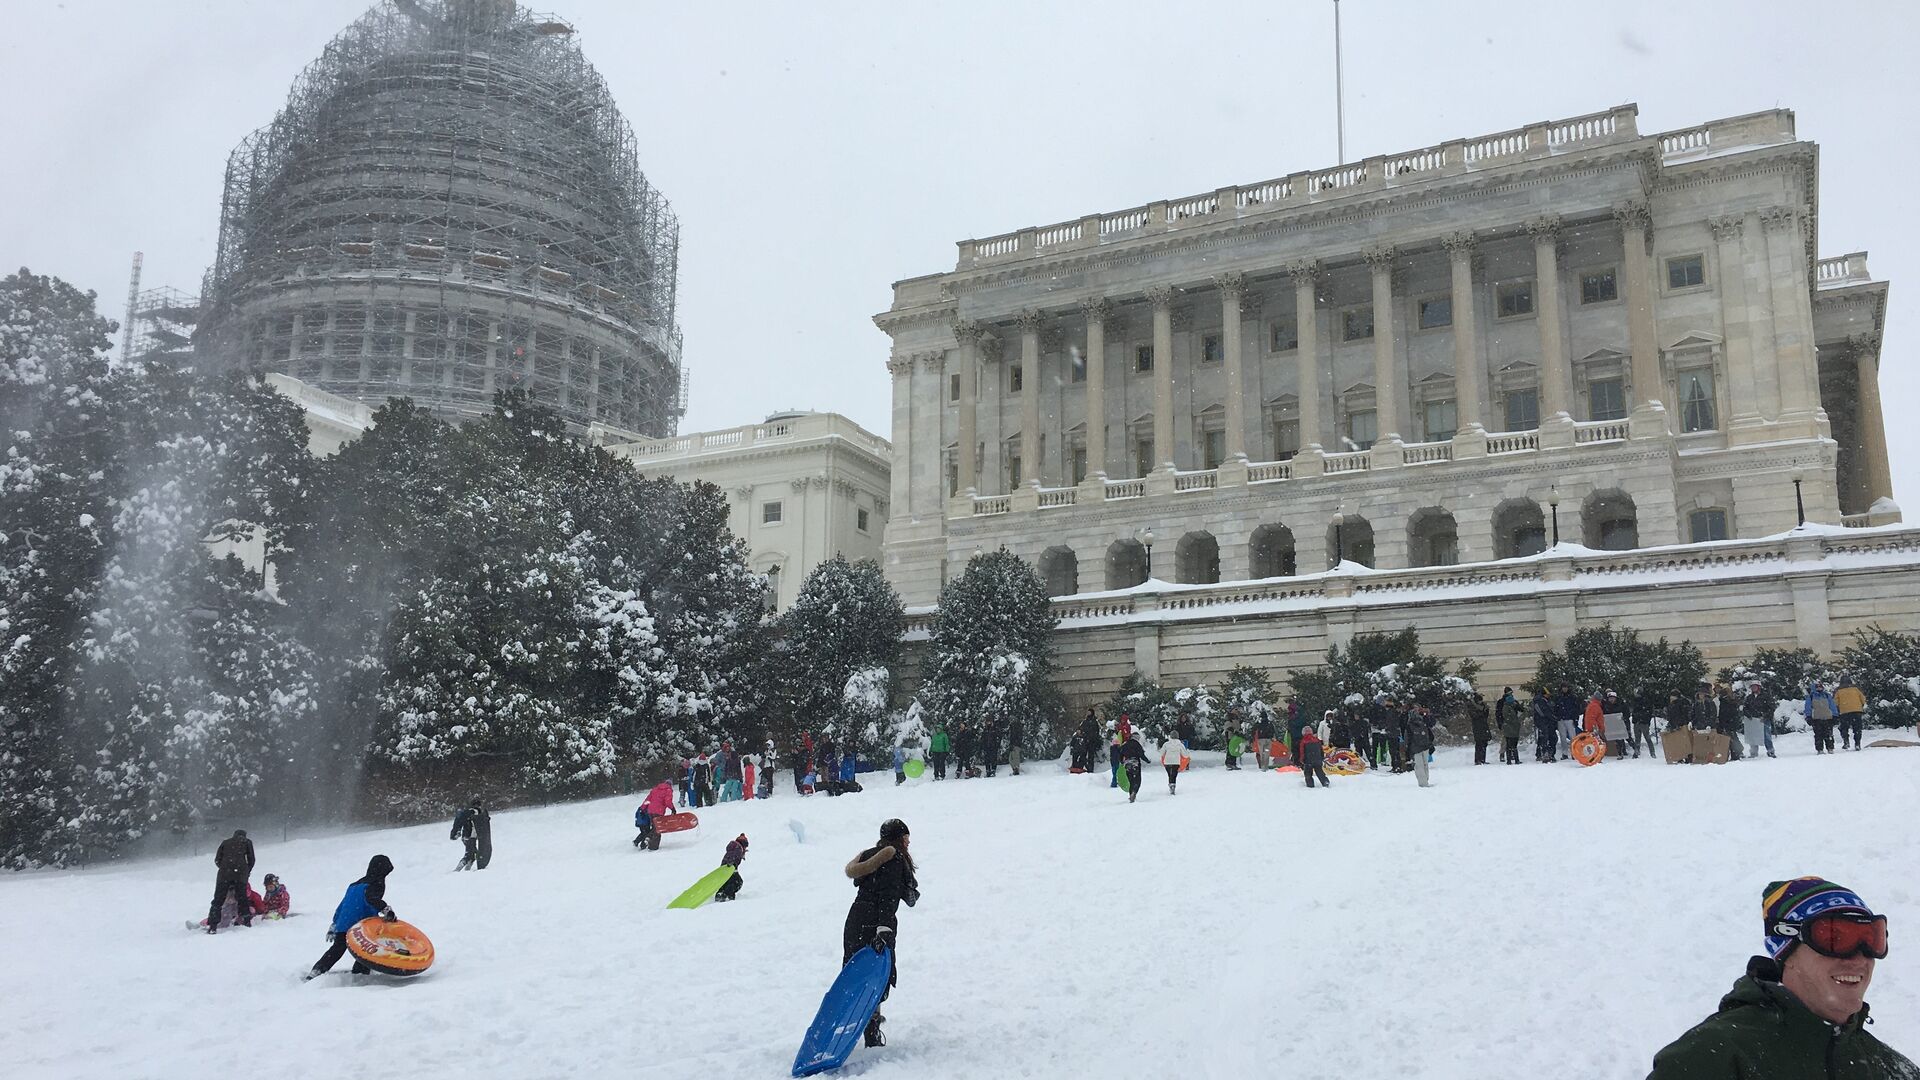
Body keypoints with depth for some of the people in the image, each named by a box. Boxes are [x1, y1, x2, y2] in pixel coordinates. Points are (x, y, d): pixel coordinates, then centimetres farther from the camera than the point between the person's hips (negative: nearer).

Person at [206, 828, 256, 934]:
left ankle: (212, 926, -6)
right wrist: (247, 873, 25)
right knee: (242, 898, 11)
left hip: (224, 873, 1)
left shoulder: (225, 842, 24)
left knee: (218, 899, 3)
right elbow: (251, 860, 12)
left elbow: (217, 860, 16)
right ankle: (246, 921, 5)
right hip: (240, 872, -1)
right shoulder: (247, 842, 19)